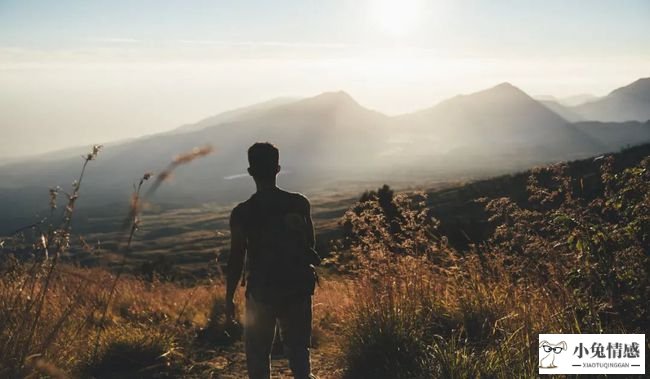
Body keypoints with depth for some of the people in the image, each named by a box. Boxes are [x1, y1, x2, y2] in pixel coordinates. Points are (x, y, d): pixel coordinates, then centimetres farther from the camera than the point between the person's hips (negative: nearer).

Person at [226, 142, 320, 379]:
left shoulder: (242, 213, -11)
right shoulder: (299, 204, -5)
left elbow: (236, 259, -6)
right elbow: (311, 246, 3)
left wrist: (229, 298, 4)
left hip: (261, 291, -2)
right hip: (297, 289, 2)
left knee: (258, 354, 11)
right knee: (298, 349, 16)